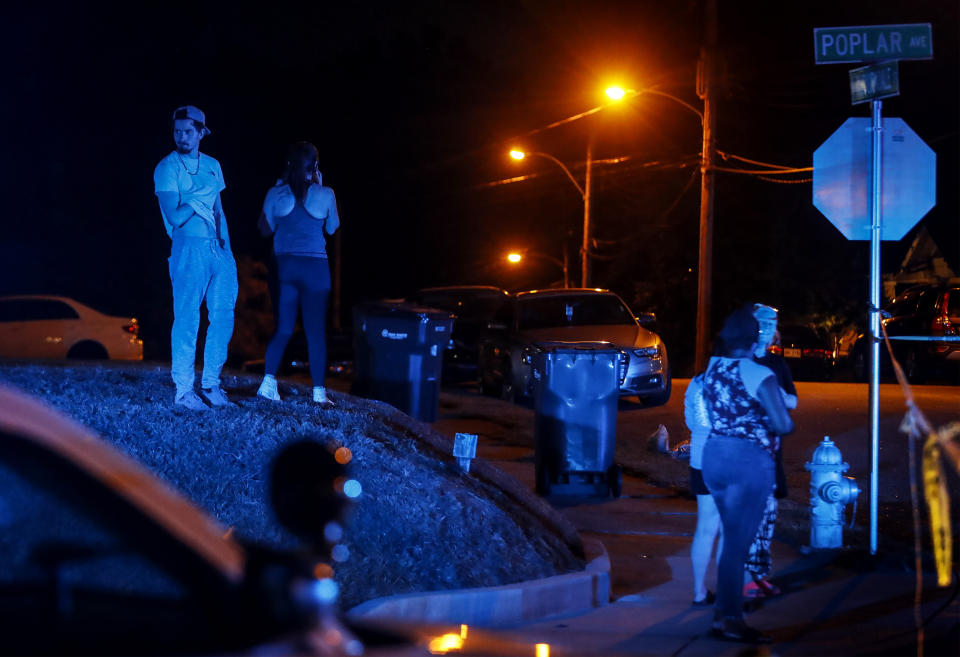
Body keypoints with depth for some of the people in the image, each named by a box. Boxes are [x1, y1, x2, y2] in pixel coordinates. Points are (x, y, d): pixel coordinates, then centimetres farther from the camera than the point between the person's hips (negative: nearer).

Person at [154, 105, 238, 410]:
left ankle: (211, 384, 15)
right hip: (189, 248, -6)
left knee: (223, 315, 5)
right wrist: (200, 198, -8)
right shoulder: (167, 168, -3)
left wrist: (227, 247, 13)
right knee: (187, 319, -6)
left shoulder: (212, 165, 15)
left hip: (218, 248, 6)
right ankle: (183, 390, -1)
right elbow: (175, 217, -12)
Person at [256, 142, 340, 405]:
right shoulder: (325, 195, -4)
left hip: (285, 265, 2)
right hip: (315, 267, -2)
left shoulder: (276, 194, -1)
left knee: (283, 327, 9)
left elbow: (265, 228, 12)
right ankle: (319, 391, 4)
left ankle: (269, 381, -4)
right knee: (315, 329, 3)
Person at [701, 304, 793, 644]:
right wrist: (785, 421, 4)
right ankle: (729, 620, 4)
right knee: (738, 542, -1)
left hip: (714, 456, 7)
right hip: (750, 462, -7)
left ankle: (725, 609, 24)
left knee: (733, 537, 19)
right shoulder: (759, 375, -15)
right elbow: (783, 424, -19)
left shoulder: (712, 368, 6)